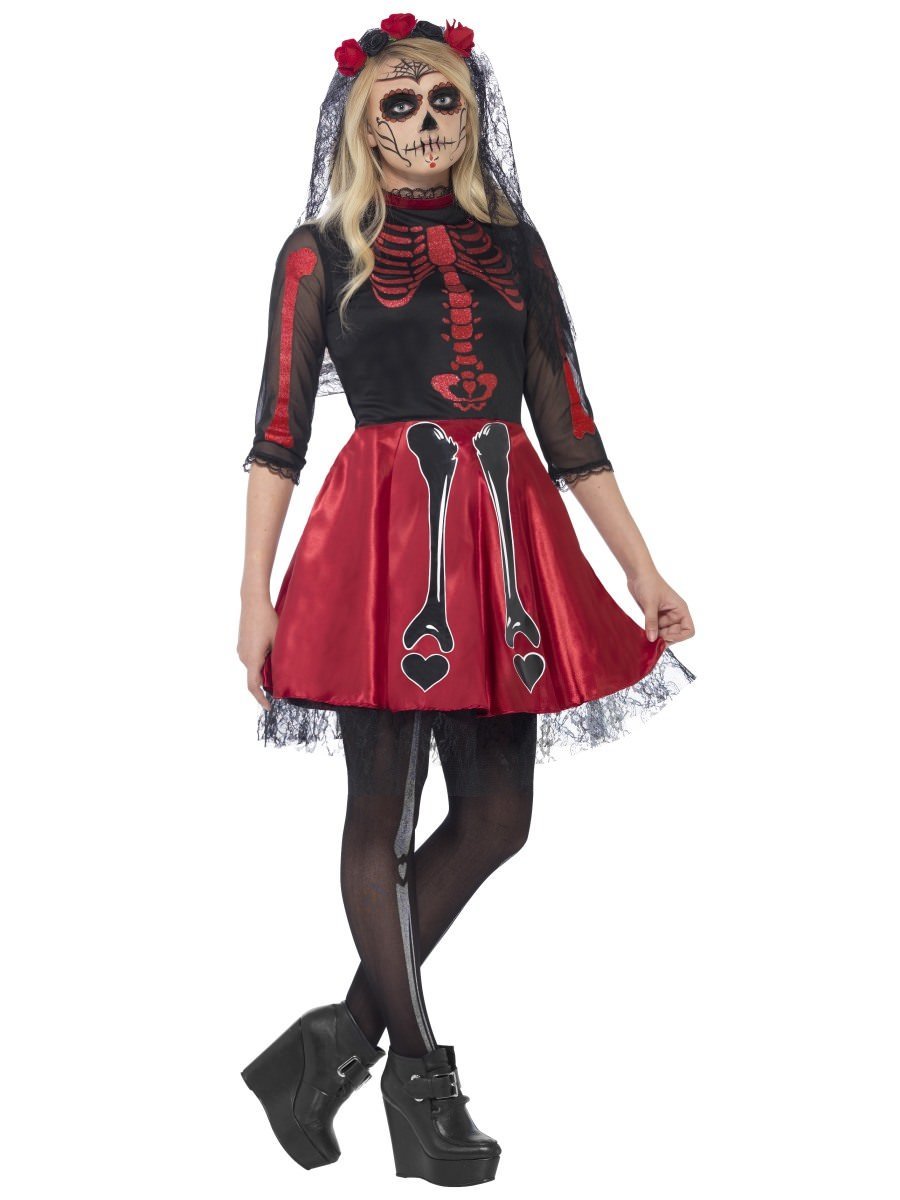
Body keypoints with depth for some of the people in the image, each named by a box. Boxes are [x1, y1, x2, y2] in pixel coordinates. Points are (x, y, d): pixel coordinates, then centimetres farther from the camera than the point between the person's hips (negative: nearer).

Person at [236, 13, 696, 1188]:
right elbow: (278, 433, 0)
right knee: (383, 814, 0)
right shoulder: (321, 252, 5)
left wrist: (641, 568, 9)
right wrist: (255, 593, -7)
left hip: (506, 541, 5)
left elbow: (570, 427, 13)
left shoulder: (512, 244, 15)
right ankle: (421, 1073, 15)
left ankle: (337, 1040, 17)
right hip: (384, 534, -4)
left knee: (495, 816, 3)